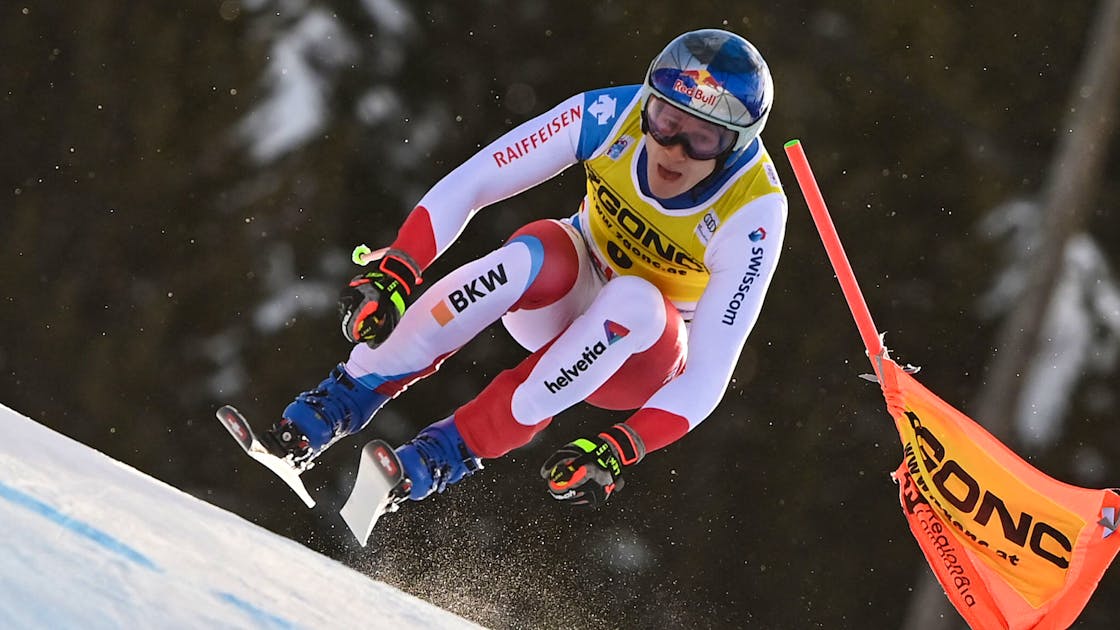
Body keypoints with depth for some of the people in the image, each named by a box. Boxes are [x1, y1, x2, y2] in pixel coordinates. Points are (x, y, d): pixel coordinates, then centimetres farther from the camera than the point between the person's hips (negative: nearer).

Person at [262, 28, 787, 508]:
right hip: (569, 293, 1)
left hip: (643, 356, -1)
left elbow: (708, 374, -32)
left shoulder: (753, 216, -29)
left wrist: (621, 447, -46)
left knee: (634, 301, -37)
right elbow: (466, 186, -21)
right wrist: (394, 271, -36)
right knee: (532, 255, -35)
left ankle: (450, 451, -31)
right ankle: (341, 401, -28)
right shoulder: (611, 116, -23)